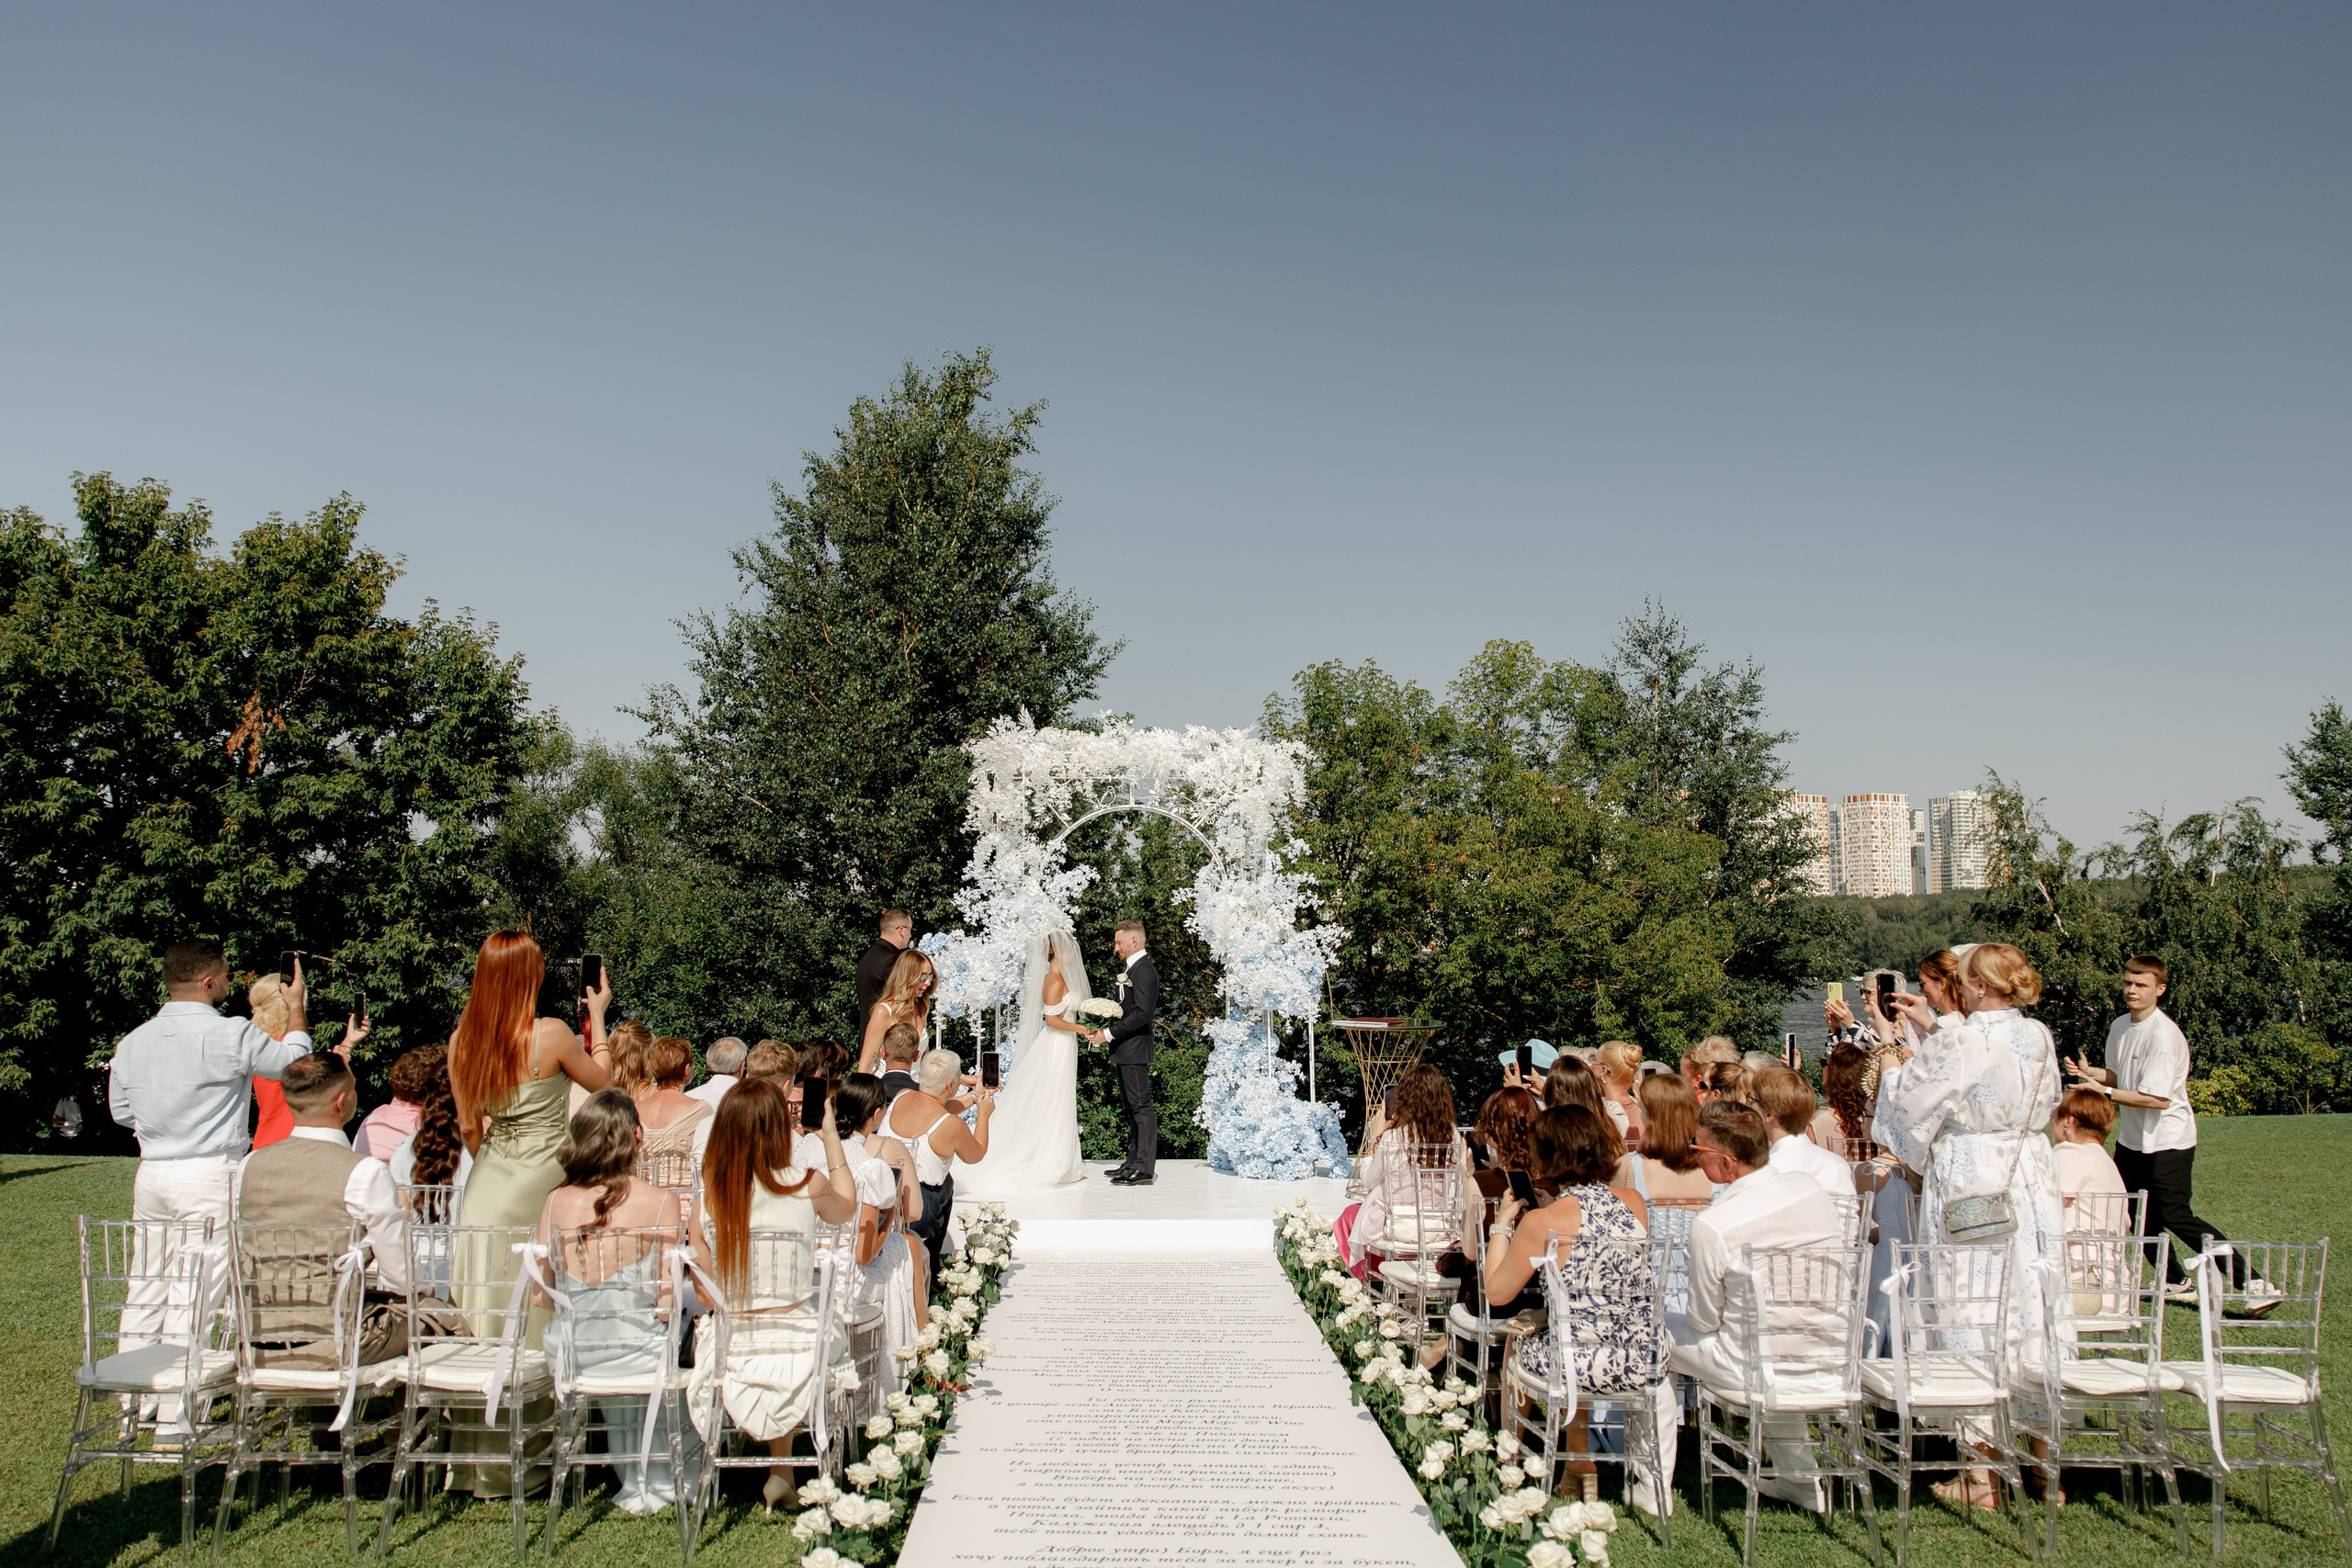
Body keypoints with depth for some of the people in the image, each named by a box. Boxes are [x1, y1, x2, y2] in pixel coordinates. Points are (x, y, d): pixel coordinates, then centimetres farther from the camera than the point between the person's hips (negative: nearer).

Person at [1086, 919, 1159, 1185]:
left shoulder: (1144, 971, -15)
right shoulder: (1133, 970, 17)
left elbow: (1142, 1013, -23)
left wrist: (1109, 1034, -20)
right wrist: (1106, 1031, 8)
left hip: (1134, 1050, -11)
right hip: (1126, 1052, 11)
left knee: (1141, 1106, -9)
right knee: (1131, 1106, 14)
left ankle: (1147, 1168, -8)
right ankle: (1134, 1163, 20)